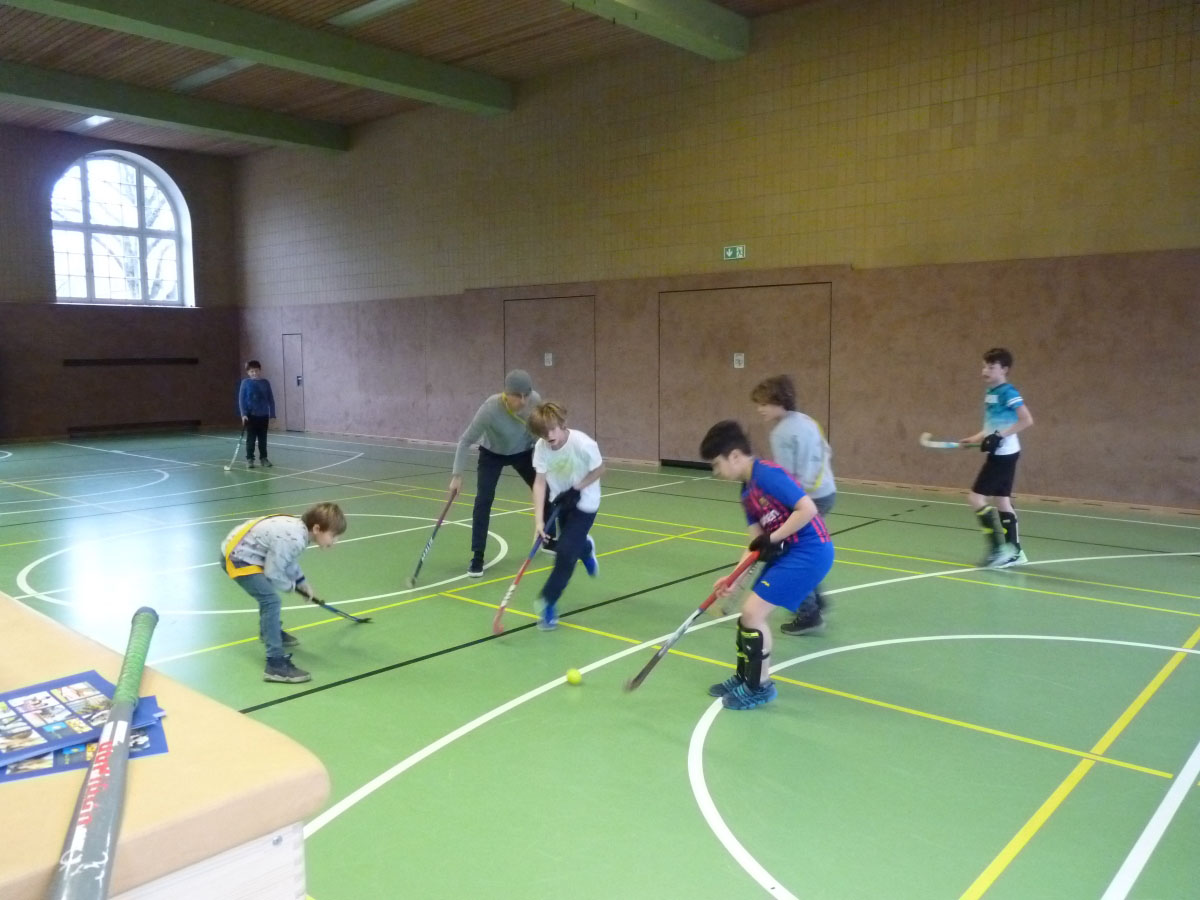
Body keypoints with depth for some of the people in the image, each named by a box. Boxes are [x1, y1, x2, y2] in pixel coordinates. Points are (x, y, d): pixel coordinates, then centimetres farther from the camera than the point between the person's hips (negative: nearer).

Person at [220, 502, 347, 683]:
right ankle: (276, 664, -20)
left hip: (241, 550, 11)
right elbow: (274, 573, -21)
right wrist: (292, 585, -3)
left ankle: (268, 631, 58)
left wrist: (301, 582, 11)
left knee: (268, 594, 32)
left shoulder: (300, 527, -2)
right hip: (237, 558, -11)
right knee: (271, 601, -20)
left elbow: (288, 560, 15)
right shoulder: (292, 539, -31)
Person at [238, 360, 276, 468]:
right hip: (251, 415, -2)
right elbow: (241, 399, -4)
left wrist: (272, 415, 2)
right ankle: (249, 459, 10)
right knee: (251, 439, 1)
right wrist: (243, 414, -13)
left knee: (263, 438, 10)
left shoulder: (265, 383, 2)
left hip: (263, 415, 2)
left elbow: (271, 399, 5)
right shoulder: (245, 383, -4)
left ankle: (263, 458, 20)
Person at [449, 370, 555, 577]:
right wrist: (457, 474, -27)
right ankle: (477, 557, -6)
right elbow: (465, 441, -27)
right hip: (492, 454, -3)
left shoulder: (535, 400, -29)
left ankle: (548, 540, 28)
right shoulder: (491, 408, -38)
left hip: (523, 452, 4)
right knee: (483, 500, -16)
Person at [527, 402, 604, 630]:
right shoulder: (541, 447, -20)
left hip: (584, 502, -4)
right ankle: (585, 548, 60)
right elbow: (540, 482, -20)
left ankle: (547, 601, 3)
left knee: (565, 552, -12)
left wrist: (576, 489, -23)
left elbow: (599, 470, -15)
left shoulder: (583, 444, -31)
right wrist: (538, 520, -28)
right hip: (560, 500, 5)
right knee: (571, 545, 21)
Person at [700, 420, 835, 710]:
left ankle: (759, 687, 10)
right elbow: (756, 542, 9)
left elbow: (808, 508, -25)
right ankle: (744, 677, 32)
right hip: (788, 552, 10)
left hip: (810, 552, -10)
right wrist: (732, 577, -1)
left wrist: (771, 539, -20)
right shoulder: (747, 492, 11)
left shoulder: (767, 474, -19)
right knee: (750, 610, 14)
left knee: (753, 612, -8)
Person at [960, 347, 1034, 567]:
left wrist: (999, 436, -26)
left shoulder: (1008, 392, -15)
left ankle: (999, 548, -4)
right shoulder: (990, 393, 11)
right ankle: (1014, 552, 18)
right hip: (1000, 454, 9)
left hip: (1004, 454, -9)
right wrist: (976, 438, 13)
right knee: (1002, 501, 12)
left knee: (976, 498, -9)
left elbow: (1027, 420, -23)